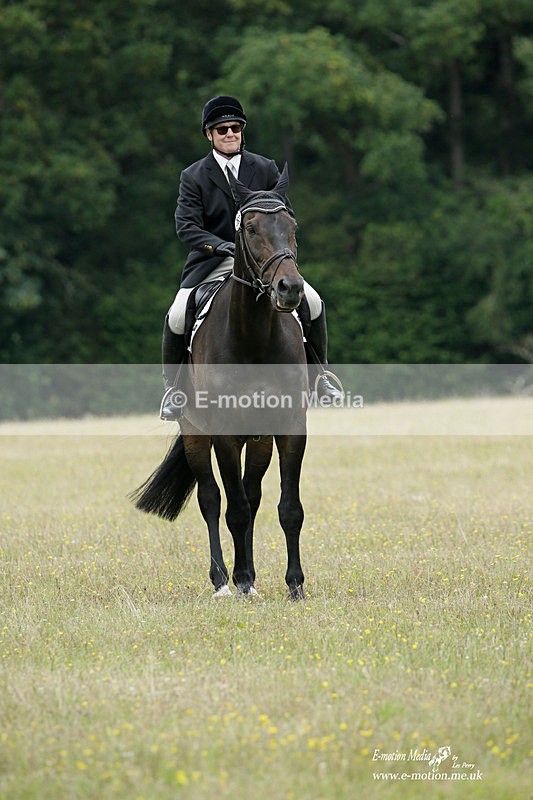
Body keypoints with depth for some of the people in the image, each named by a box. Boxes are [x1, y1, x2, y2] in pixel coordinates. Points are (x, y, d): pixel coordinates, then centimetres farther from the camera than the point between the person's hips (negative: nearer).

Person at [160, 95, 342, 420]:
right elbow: (186, 226, -10)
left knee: (313, 302, -16)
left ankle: (320, 374, 5)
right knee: (176, 318, -23)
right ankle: (173, 388, -1)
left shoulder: (266, 169, 6)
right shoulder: (193, 177, 0)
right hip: (212, 263, -1)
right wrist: (219, 245, -27)